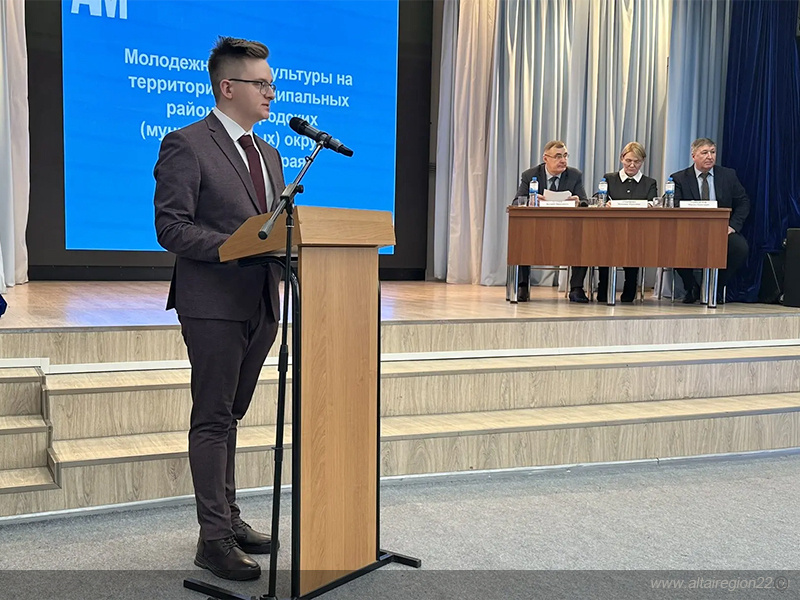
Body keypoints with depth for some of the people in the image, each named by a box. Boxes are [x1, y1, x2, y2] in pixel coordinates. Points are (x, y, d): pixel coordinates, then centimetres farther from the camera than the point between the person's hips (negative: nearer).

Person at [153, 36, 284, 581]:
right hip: (213, 304, -7)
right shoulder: (186, 146, -7)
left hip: (260, 303, 8)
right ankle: (215, 537, 6)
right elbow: (170, 228, -14)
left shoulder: (267, 153, 18)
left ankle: (229, 518, 27)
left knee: (230, 416, 16)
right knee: (213, 418, -2)